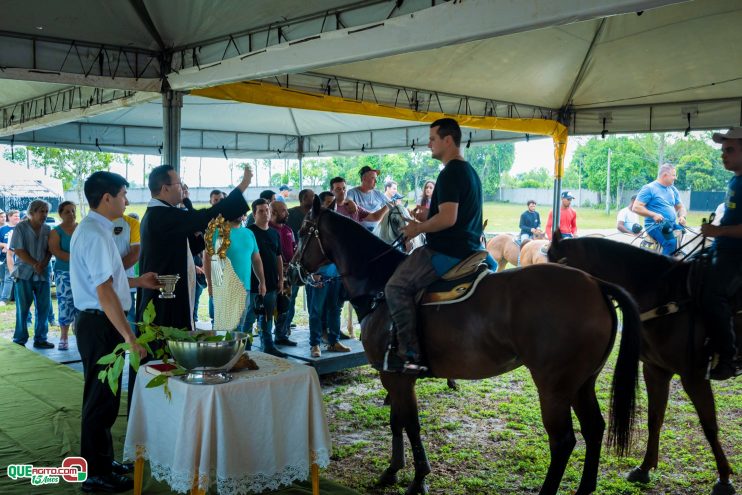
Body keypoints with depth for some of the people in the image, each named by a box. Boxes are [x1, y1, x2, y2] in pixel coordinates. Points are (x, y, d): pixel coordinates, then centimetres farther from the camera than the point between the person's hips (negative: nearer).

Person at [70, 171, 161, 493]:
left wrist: (138, 282, 18)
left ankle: (103, 461, 34)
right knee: (101, 399, 1)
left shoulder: (94, 230, 12)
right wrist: (129, 337, -24)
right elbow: (104, 292, -24)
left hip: (98, 323, 10)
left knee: (104, 397, 19)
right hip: (99, 324, -10)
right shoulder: (95, 234, -19)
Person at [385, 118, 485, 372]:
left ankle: (409, 353, -11)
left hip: (448, 253, -11)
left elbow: (448, 218, -26)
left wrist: (418, 229, -11)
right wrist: (426, 218, 22)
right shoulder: (470, 171, 18)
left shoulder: (450, 173, -16)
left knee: (397, 286, -9)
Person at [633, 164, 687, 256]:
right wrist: (654, 215, -23)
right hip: (655, 225, -7)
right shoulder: (649, 188, -4)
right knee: (671, 243, -32)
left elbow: (680, 207, 24)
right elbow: (636, 207, -10)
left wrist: (682, 217, 0)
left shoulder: (673, 190, 18)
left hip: (672, 224, 7)